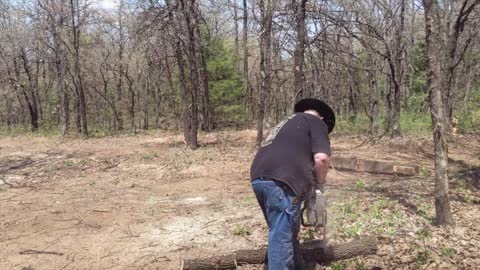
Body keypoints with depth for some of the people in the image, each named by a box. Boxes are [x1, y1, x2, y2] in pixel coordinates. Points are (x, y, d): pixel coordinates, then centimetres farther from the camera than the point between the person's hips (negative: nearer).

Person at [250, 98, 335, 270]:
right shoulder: (316, 122, 9)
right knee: (282, 237, -5)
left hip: (259, 177, 8)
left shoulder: (287, 123, 33)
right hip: (280, 181, -8)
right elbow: (321, 158, -6)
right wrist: (320, 181, 11)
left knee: (280, 232, 20)